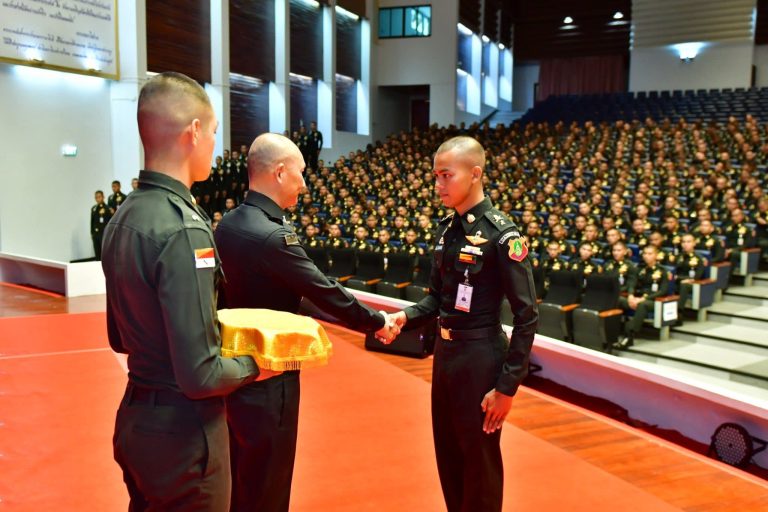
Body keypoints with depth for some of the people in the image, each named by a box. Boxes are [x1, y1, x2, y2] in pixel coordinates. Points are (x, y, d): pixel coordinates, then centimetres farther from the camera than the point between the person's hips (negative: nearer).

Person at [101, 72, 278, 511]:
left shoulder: (122, 218, 2)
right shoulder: (183, 229, -24)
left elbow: (121, 338, 12)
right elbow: (199, 376, -26)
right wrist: (252, 366, -7)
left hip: (136, 419, 8)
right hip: (183, 431, -8)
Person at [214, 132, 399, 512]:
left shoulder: (227, 225, 3)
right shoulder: (273, 236, -24)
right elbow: (327, 293, -18)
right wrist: (377, 322, -4)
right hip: (268, 377, -9)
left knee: (239, 478, 24)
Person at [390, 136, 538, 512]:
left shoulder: (501, 234, -16)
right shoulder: (445, 229, 5)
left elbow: (526, 316, -16)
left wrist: (507, 385, -15)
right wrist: (405, 317, -8)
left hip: (480, 358, -7)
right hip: (444, 353, 7)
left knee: (480, 463, 9)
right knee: (448, 456, 20)